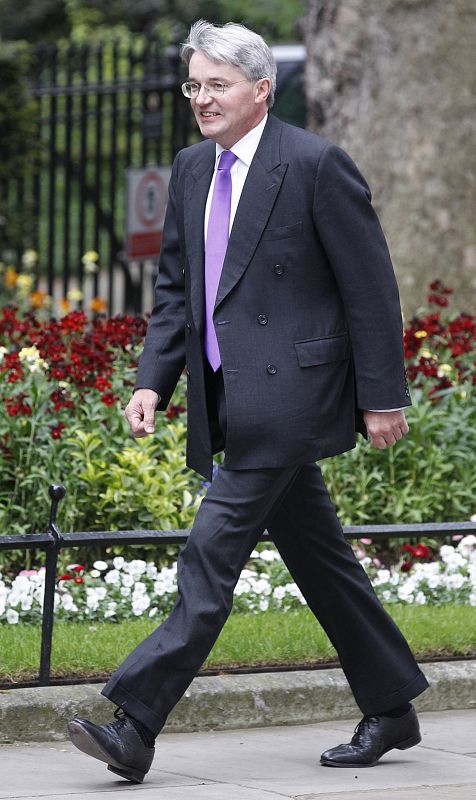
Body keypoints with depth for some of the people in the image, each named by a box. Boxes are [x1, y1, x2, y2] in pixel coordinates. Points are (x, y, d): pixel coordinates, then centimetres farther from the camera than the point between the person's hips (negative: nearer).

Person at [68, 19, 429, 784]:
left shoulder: (316, 165, -10)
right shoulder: (192, 169, 12)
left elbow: (371, 287, -9)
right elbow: (176, 288, 17)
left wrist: (383, 397, -9)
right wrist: (153, 381, 5)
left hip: (288, 391, -8)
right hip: (232, 397, 8)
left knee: (213, 550, -13)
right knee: (317, 555, 14)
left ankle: (136, 724, -16)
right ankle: (391, 709, 26)